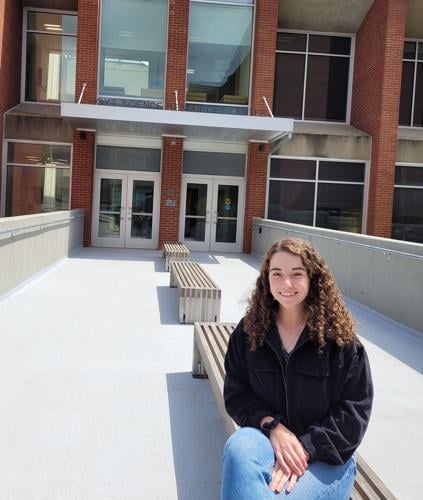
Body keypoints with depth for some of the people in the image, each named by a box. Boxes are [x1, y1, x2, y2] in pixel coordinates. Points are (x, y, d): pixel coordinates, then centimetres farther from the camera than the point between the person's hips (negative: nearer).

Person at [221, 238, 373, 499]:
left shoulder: (340, 337, -8)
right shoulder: (249, 331, 0)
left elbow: (354, 411, -7)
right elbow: (235, 394, 3)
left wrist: (304, 448, -19)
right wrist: (272, 426, -17)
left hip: (326, 456, -2)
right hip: (267, 438, 2)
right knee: (238, 448, -34)